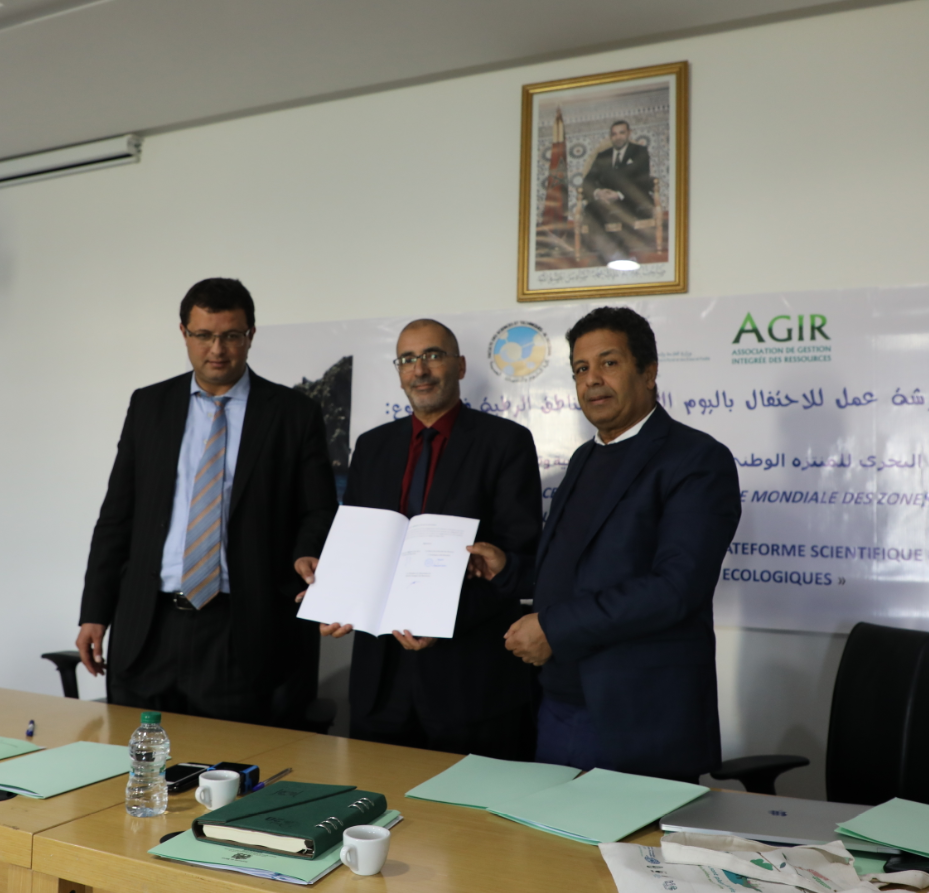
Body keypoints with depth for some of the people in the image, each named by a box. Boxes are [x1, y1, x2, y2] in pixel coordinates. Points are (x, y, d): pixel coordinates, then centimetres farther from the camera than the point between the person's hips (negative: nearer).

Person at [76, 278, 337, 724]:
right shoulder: (148, 405, 9)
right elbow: (116, 515, 10)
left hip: (240, 632, -2)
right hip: (145, 628, 3)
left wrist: (305, 560, -19)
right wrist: (94, 613, 6)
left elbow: (319, 513, 2)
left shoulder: (293, 413, 0)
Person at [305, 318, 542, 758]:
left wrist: (449, 615, -22)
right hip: (381, 674, 4)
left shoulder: (506, 441, -3)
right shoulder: (372, 446, 13)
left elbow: (521, 554, -9)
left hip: (473, 674, -4)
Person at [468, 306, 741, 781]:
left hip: (640, 721, -7)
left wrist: (553, 627, -21)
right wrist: (507, 568, 6)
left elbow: (676, 586, -22)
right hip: (558, 709, 7)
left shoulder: (697, 460, -11)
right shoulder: (585, 459, 15)